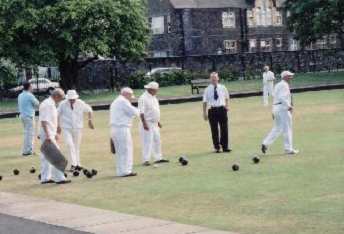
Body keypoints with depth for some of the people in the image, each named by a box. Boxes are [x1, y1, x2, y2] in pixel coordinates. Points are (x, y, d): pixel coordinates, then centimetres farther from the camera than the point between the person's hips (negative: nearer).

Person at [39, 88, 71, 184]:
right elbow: (44, 121, -23)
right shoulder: (48, 105, -17)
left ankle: (45, 178, 17)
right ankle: (59, 178, -7)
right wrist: (48, 136, -28)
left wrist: (55, 133, 27)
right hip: (48, 135, -11)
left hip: (50, 134, 11)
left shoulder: (51, 104, 15)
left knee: (46, 157, 12)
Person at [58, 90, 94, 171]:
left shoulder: (81, 103, -4)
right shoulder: (63, 104, -6)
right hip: (66, 128, -1)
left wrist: (90, 120, 0)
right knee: (69, 144, -17)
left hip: (77, 128, 1)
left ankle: (78, 164, 16)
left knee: (77, 146, 7)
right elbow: (57, 114, 8)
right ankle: (74, 164, -18)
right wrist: (58, 126, 7)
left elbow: (89, 110, 11)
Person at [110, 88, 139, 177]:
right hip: (122, 128, -10)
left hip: (114, 129, 10)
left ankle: (120, 171, 13)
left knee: (120, 151, 12)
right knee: (126, 150, -6)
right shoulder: (123, 101, -10)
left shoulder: (115, 102, 22)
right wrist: (137, 111, 7)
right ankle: (126, 171, -7)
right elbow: (134, 112, -13)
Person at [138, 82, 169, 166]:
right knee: (147, 142, -8)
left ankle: (158, 158, 21)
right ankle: (146, 160, -6)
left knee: (157, 141, 13)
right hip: (147, 124, -9)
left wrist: (158, 121, 21)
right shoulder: (143, 98, -15)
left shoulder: (154, 97, 13)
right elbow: (141, 112, -20)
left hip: (155, 124, 9)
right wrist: (144, 123, -25)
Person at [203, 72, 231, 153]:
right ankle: (216, 147, 13)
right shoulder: (207, 90, 2)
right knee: (214, 129, 3)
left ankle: (225, 147, 12)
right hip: (212, 110, -1)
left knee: (224, 128, 3)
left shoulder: (223, 88, 6)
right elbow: (205, 102, 4)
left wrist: (227, 106, 2)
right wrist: (204, 113, -1)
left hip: (222, 109, 1)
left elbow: (227, 98, 19)